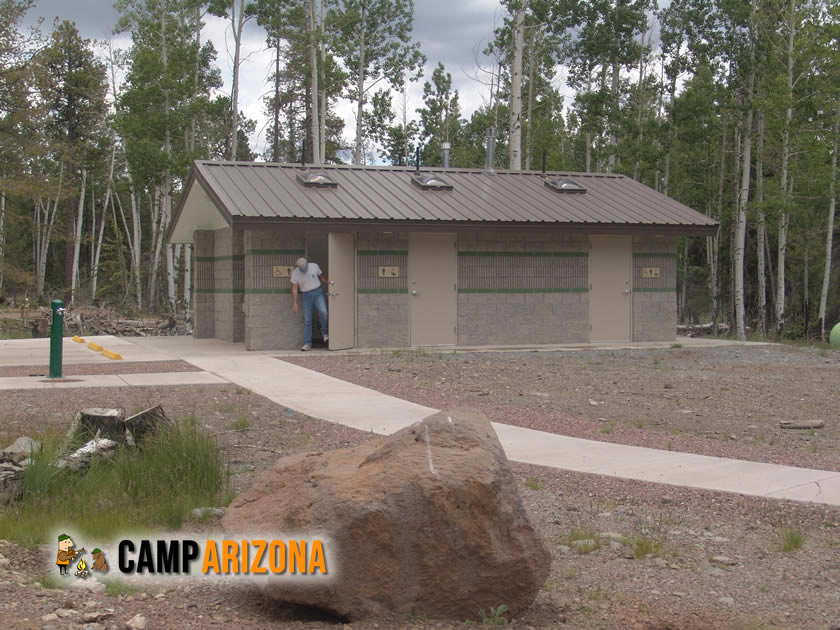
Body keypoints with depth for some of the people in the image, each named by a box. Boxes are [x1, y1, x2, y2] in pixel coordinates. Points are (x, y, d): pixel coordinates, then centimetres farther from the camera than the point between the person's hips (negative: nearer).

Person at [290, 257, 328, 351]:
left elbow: (322, 277, 10)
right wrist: (294, 303, -9)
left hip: (318, 293, 0)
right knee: (307, 320, -1)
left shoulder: (314, 266, -6)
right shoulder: (295, 273, -6)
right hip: (306, 296, 0)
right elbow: (294, 288, -5)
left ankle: (325, 333, 1)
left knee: (323, 312, -23)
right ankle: (307, 344, 2)